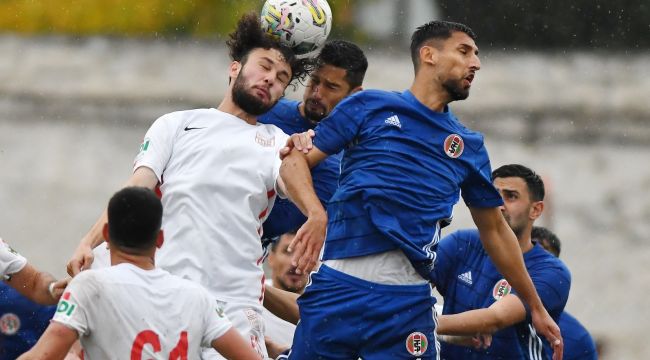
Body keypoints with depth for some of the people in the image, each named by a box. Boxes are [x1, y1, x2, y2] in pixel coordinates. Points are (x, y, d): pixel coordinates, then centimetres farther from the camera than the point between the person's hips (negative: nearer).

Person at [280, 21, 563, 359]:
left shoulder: (469, 147, 18)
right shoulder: (369, 106, 9)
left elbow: (495, 230, 27)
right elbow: (296, 160, 4)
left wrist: (535, 308, 29)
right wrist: (317, 214, -16)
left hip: (407, 301, 2)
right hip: (338, 285, -2)